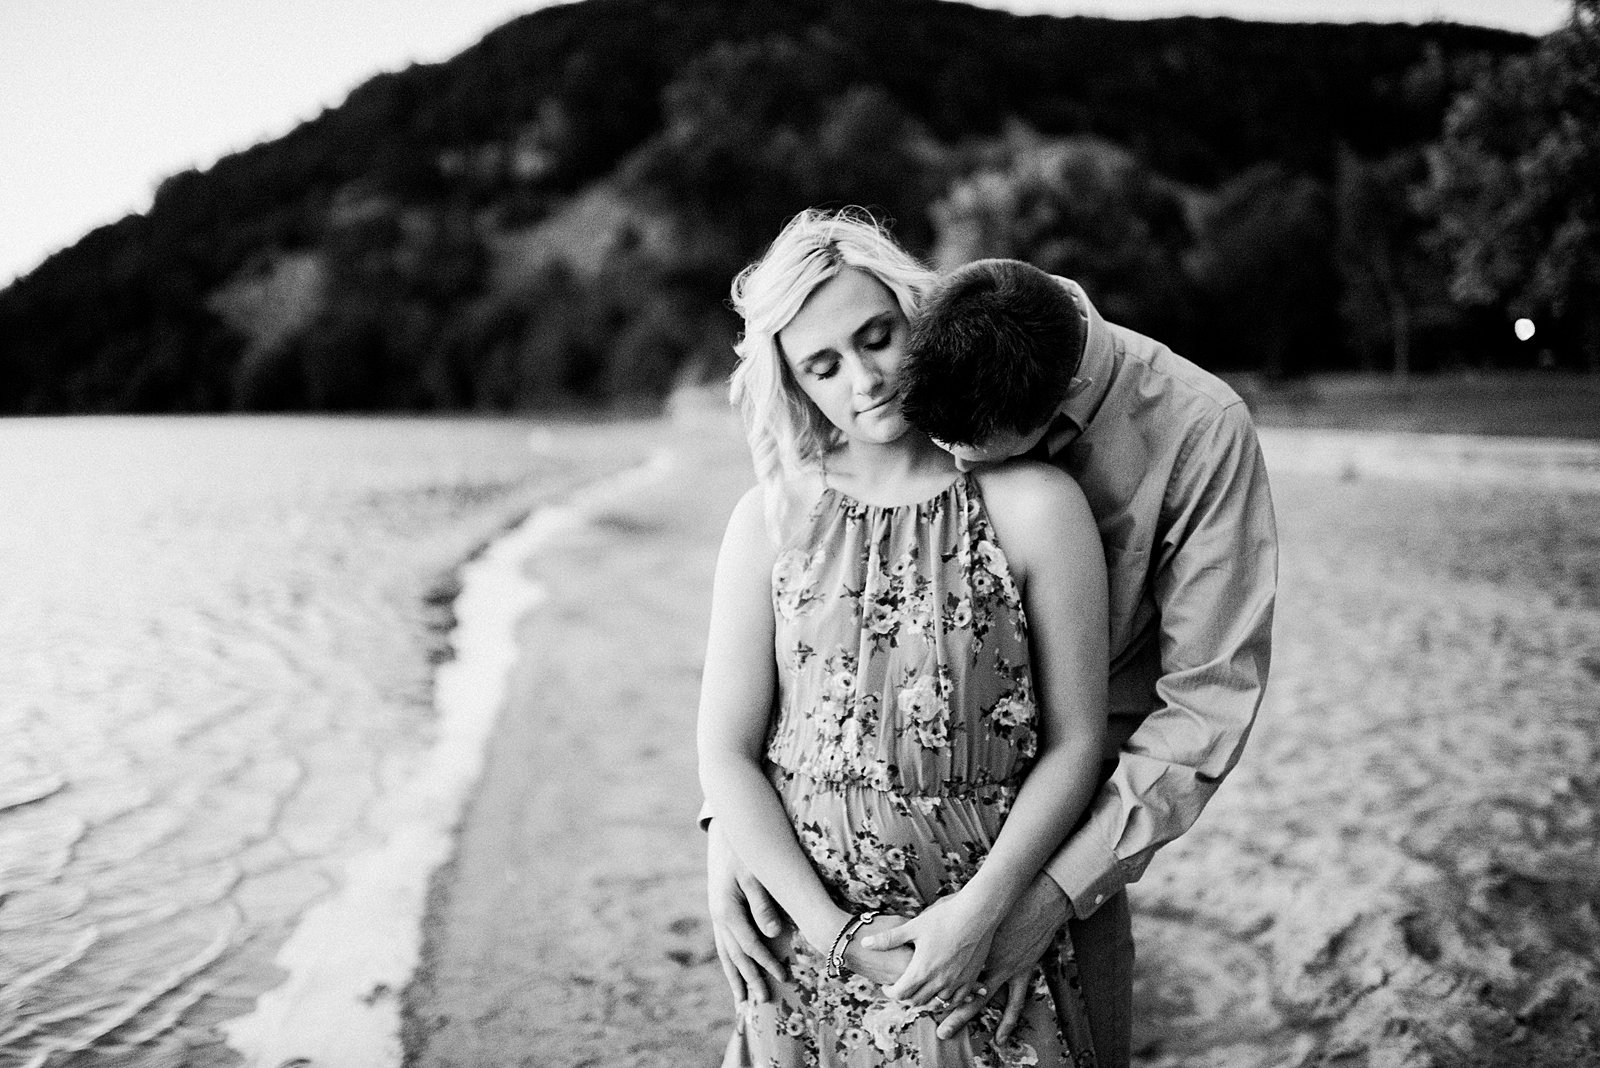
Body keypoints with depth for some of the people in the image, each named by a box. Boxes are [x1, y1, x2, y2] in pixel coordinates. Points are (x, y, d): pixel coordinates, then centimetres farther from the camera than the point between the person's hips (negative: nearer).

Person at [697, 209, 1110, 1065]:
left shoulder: (1034, 506, -7)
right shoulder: (771, 519, -3)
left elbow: (1074, 743, -6)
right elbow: (727, 754, -4)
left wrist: (982, 909, -16)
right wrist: (834, 933, -12)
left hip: (985, 936, -1)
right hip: (807, 930, 1)